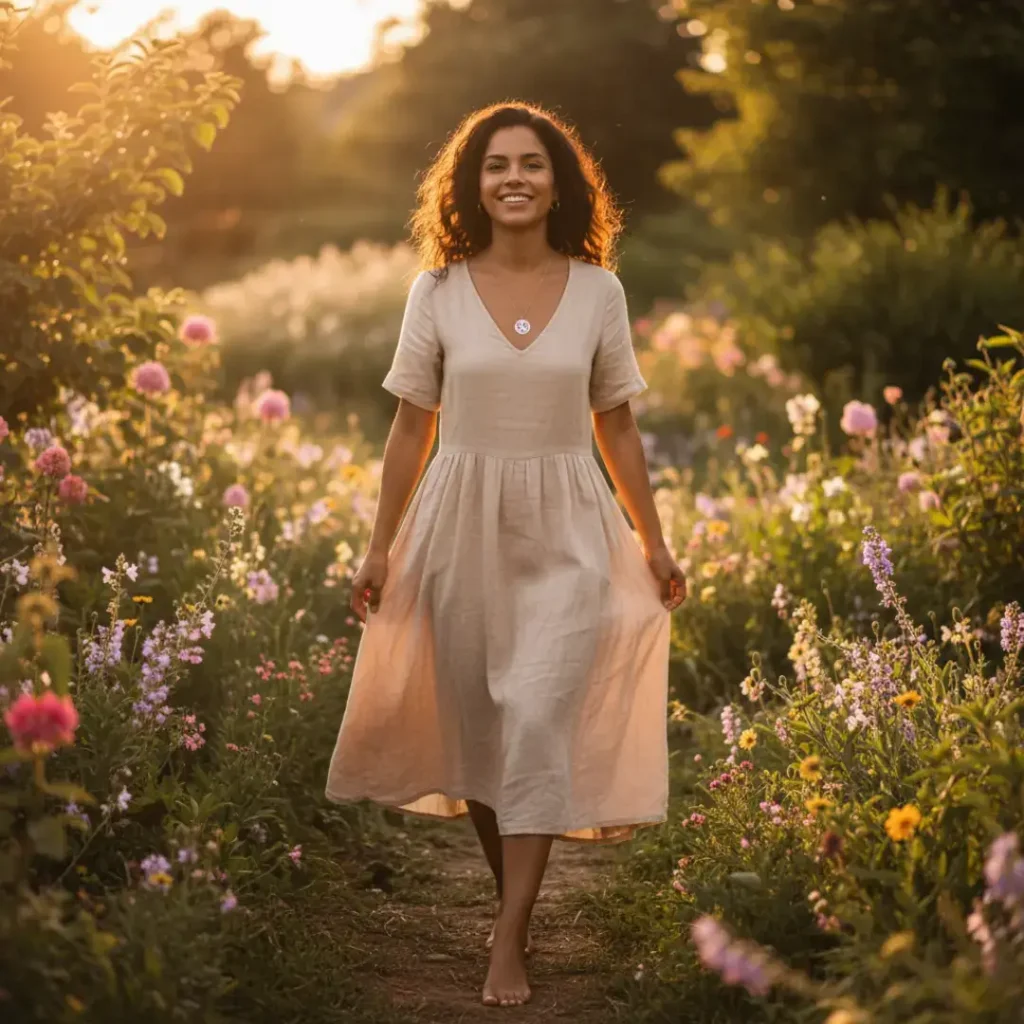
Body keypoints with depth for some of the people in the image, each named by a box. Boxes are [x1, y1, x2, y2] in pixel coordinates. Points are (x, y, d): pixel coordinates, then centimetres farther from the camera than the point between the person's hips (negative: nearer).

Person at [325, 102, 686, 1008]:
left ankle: (509, 944, -9)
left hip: (567, 533, -1)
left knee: (538, 717, -13)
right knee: (475, 723, 8)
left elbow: (616, 428, 9)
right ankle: (514, 895, 30)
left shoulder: (598, 292, 1)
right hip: (463, 524, 1)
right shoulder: (438, 292, 0)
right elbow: (411, 429, 5)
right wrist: (380, 548, 4)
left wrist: (654, 545, 10)